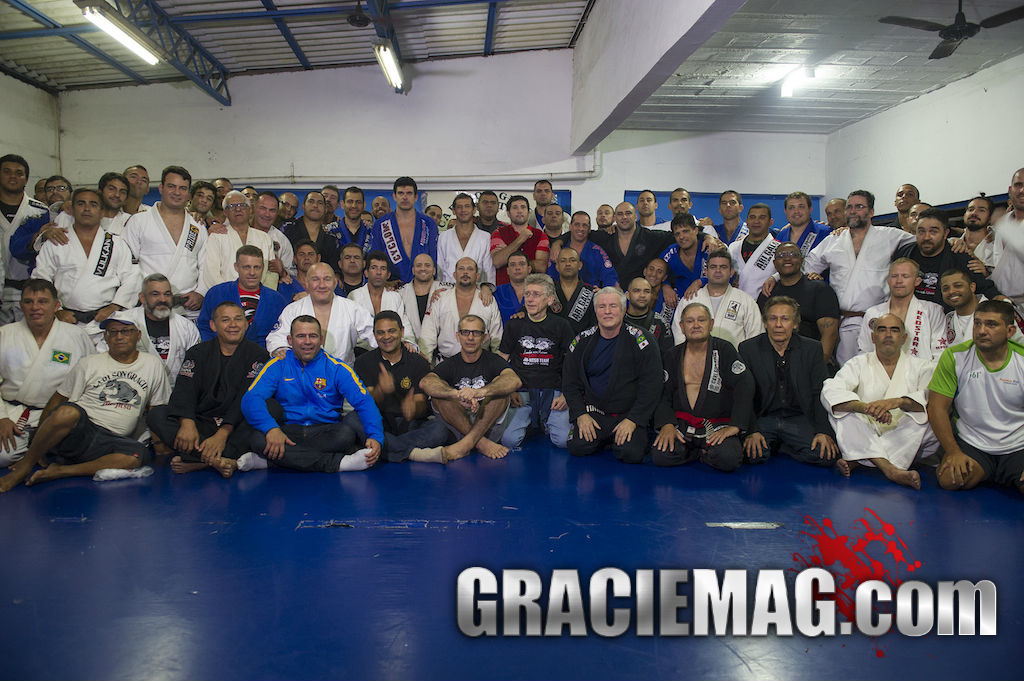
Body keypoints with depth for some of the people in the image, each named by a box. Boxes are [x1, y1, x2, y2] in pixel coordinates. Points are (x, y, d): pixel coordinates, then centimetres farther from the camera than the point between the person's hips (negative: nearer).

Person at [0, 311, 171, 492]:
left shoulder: (153, 365, 14)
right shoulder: (89, 364, 11)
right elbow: (57, 401, 11)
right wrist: (38, 444, 5)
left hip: (111, 442, 1)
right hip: (78, 430, -1)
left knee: (139, 456, -34)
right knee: (68, 412, -36)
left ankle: (59, 471, -27)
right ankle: (24, 467, -16)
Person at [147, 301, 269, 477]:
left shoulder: (257, 355, 4)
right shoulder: (197, 353, 13)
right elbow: (184, 390, -3)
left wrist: (223, 434, -24)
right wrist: (187, 423, -25)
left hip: (236, 428, -2)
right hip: (201, 422, 3)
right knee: (156, 415, -21)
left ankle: (199, 461, -38)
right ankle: (216, 460, -38)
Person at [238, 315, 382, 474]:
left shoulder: (337, 368, 5)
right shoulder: (277, 365, 6)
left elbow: (363, 401, -5)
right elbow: (251, 399, -6)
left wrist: (375, 436, -24)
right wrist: (271, 428, -27)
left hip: (326, 431, 0)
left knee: (347, 434, -32)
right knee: (259, 439, -31)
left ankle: (267, 461, -24)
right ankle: (338, 463, -30)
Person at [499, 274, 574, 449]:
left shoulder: (560, 326, 6)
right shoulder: (514, 325, 8)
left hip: (553, 391, 0)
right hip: (521, 391, 0)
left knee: (564, 440, -22)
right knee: (509, 440, -22)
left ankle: (546, 423, 12)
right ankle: (528, 423, 12)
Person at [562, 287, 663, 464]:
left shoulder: (641, 341, -4)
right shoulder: (582, 341, 5)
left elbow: (651, 386, -7)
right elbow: (570, 382, 9)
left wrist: (633, 420, -14)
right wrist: (581, 414, -5)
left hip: (629, 414, -2)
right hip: (593, 412, 2)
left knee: (631, 453, -26)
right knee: (578, 447, -21)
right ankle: (605, 439, 11)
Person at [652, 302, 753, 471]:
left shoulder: (724, 350, 3)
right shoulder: (672, 355, 11)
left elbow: (745, 386, -7)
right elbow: (663, 394, 7)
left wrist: (734, 426, -17)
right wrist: (667, 424, -12)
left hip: (718, 424, -2)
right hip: (682, 424, 2)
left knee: (727, 459, -32)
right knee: (661, 456, -27)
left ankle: (707, 453, 5)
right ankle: (701, 451, 4)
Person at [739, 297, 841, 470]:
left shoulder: (812, 349, 6)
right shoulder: (748, 349, 2)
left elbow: (820, 394, 1)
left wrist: (824, 432, -14)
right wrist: (752, 431, -18)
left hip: (800, 419, 1)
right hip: (763, 419, -1)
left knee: (824, 453, -26)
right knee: (753, 453, -29)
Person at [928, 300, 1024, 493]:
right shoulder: (954, 357, -4)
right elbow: (937, 407, -4)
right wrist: (954, 452, -13)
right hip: (970, 444, 1)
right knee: (949, 480, -26)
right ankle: (983, 473, 8)